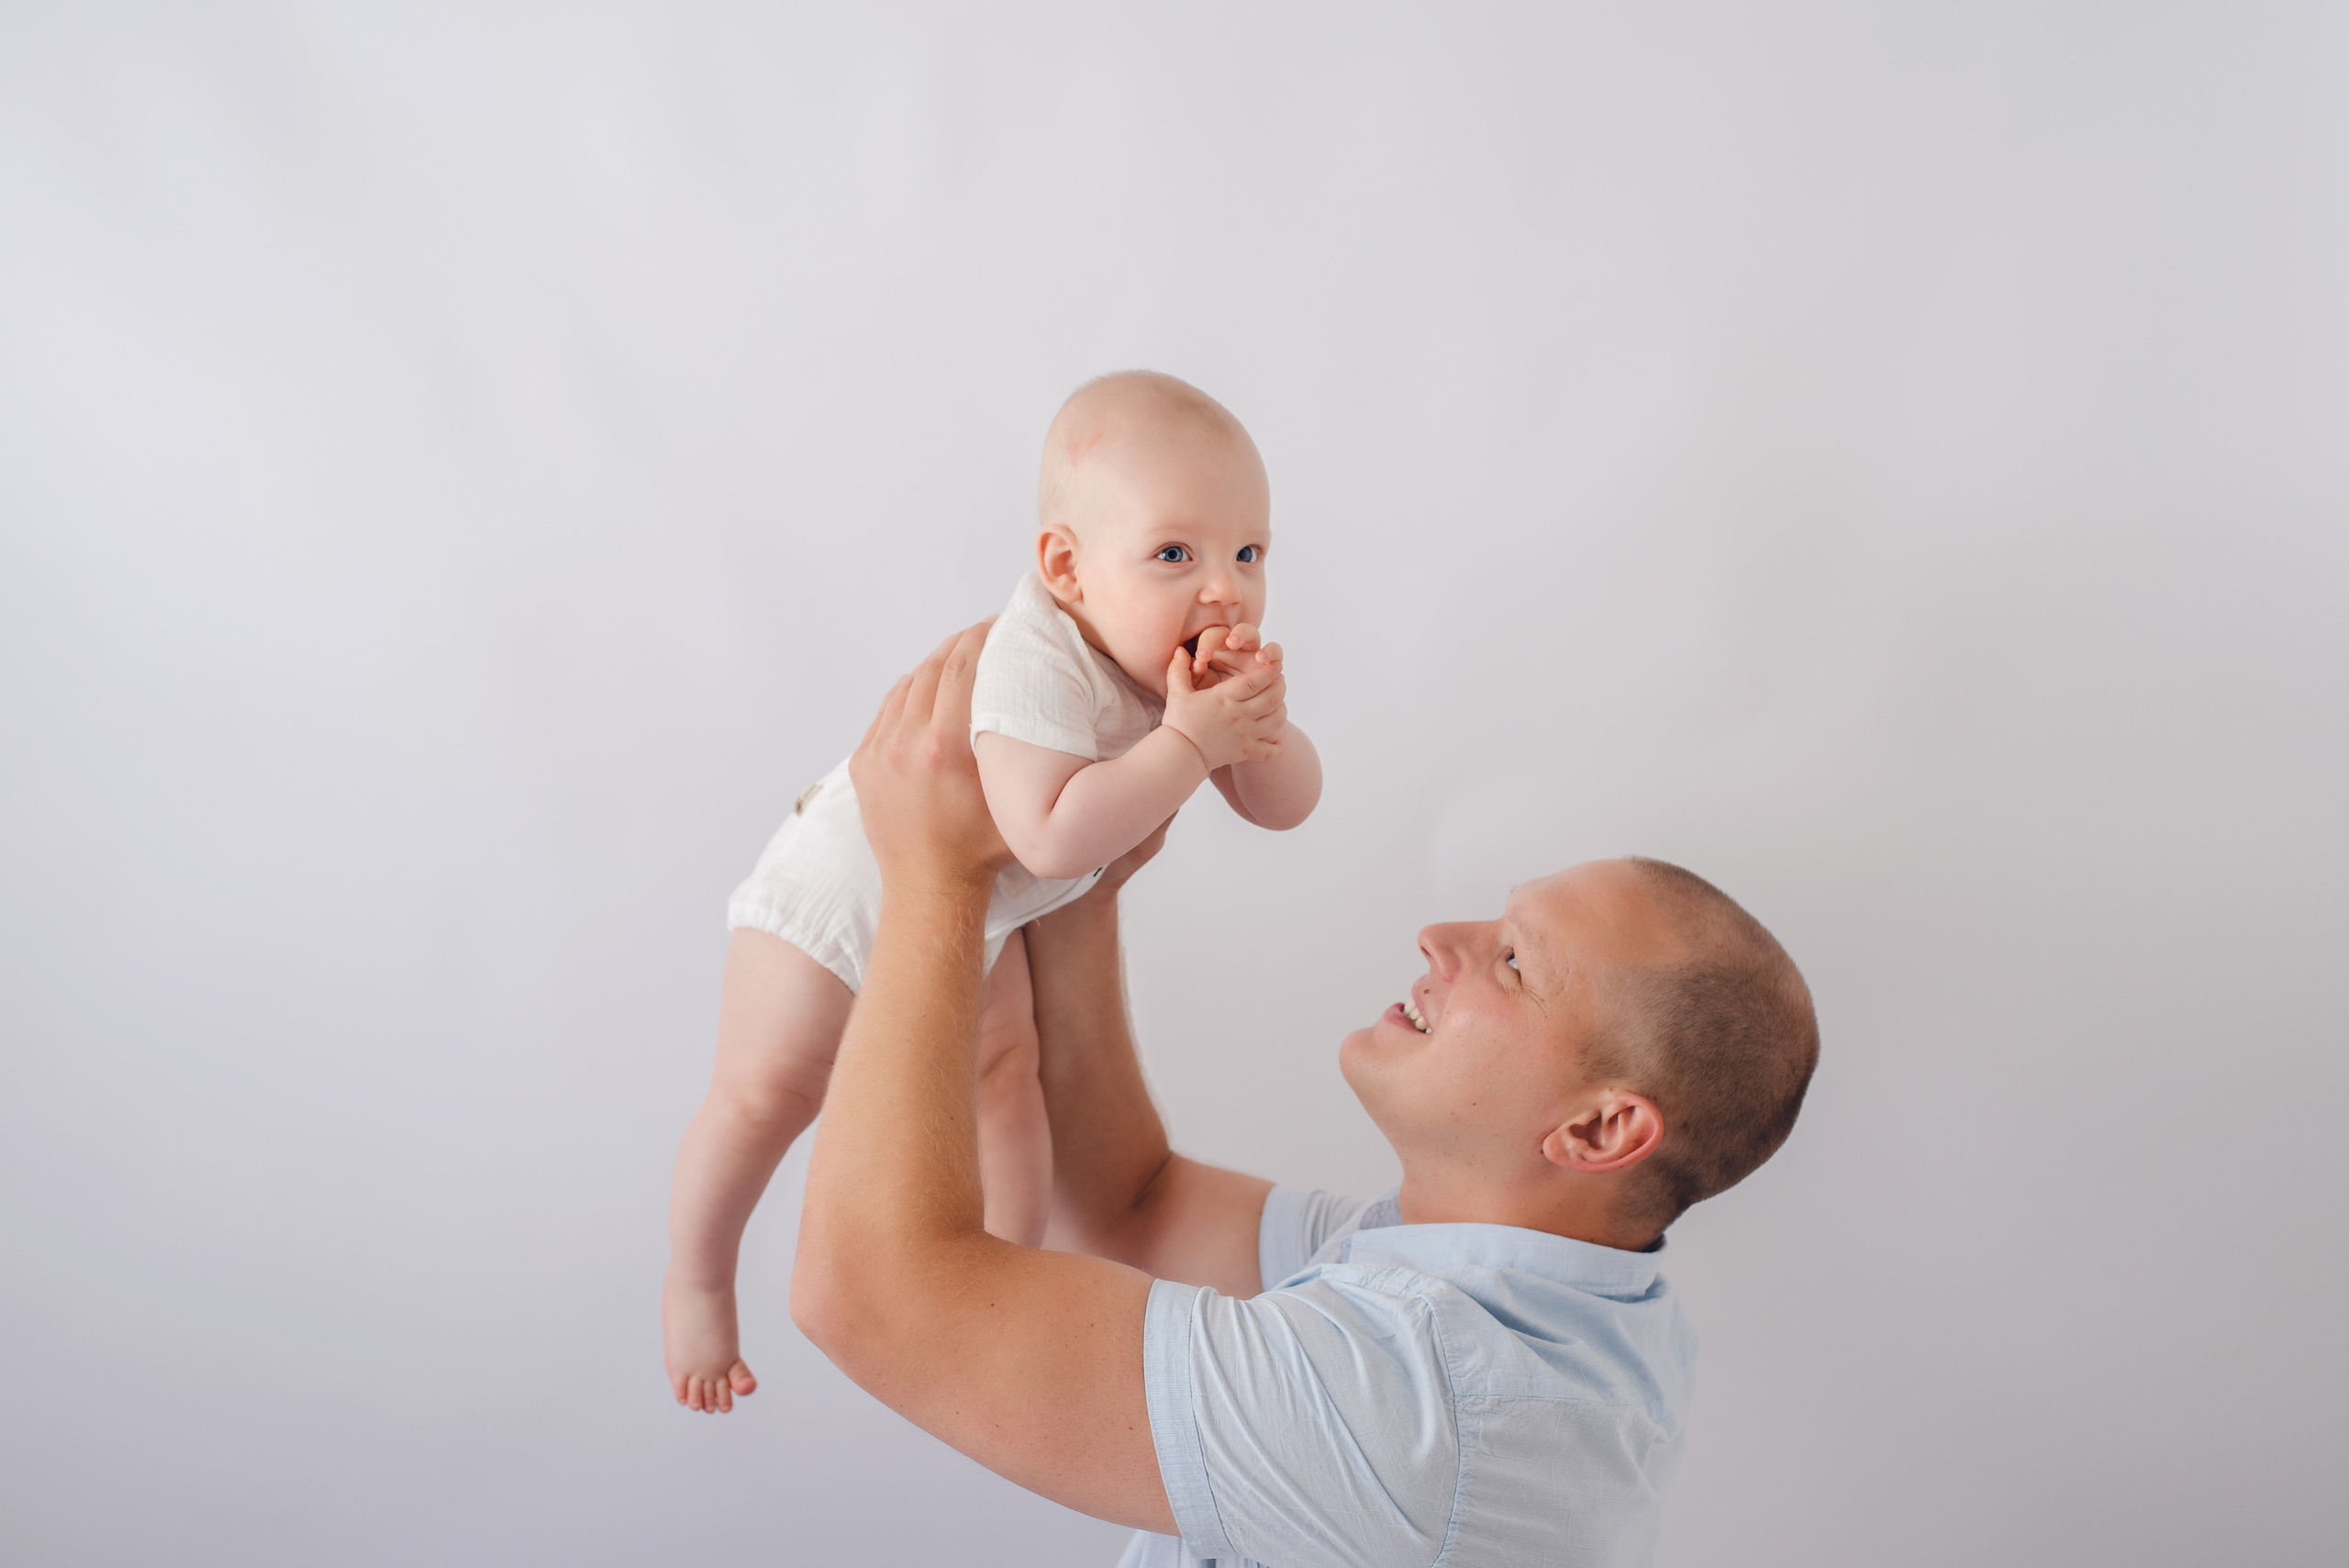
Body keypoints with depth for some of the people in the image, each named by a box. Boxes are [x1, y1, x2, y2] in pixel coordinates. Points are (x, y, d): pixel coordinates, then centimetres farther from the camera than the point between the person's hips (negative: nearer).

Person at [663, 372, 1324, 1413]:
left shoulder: (1190, 655, -15)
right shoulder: (1040, 660, -40)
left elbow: (1285, 807, -11)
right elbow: (1051, 836, -51)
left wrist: (1260, 723, -32)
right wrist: (1189, 741, -47)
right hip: (849, 875, -7)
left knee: (1005, 1071, 11)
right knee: (766, 1088, -2)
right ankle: (696, 1284, 23)